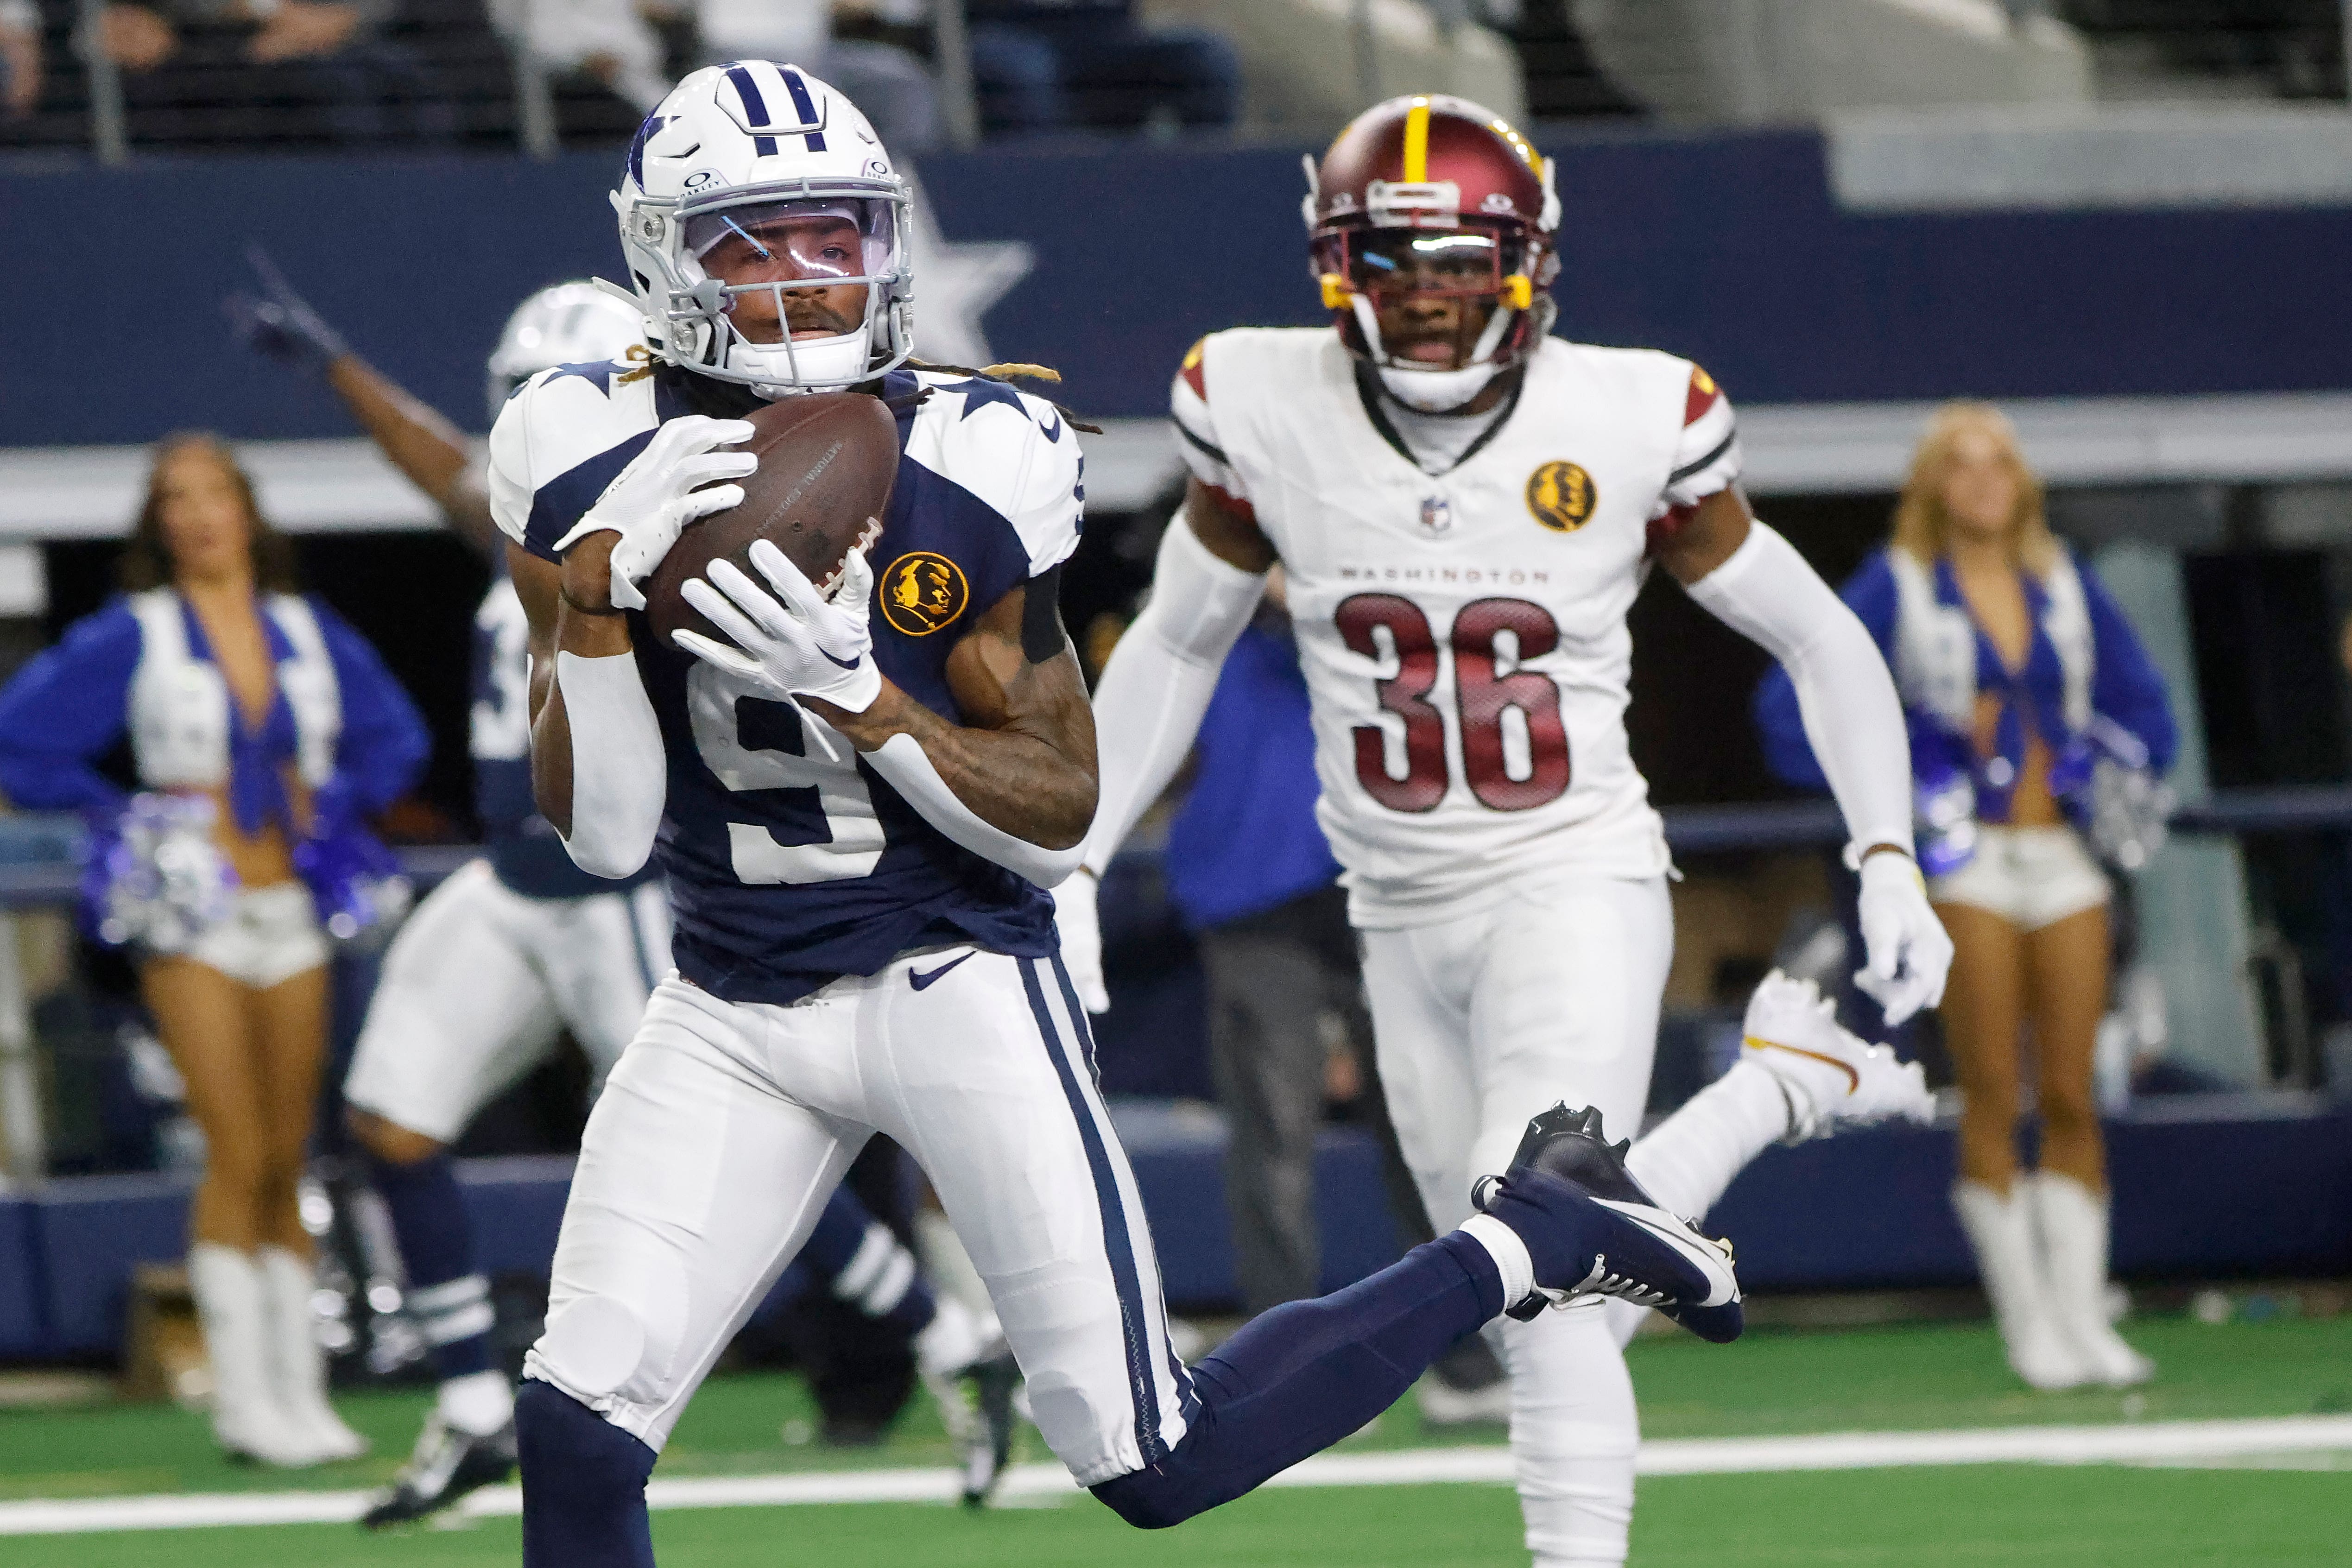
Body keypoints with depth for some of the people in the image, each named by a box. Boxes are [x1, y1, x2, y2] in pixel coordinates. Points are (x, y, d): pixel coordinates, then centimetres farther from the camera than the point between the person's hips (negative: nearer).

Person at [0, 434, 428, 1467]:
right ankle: (244, 1397, -7)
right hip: (195, 921, -4)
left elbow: (393, 739, 22)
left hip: (292, 917, 4)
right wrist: (114, 816, -6)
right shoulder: (132, 637, -2)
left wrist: (341, 807, 6)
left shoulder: (309, 634, 8)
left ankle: (299, 1392, 7)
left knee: (288, 1163, 4)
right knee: (238, 1157, -11)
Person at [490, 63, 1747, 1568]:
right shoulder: (592, 466, -5)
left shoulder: (969, 467, -11)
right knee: (577, 1431, -10)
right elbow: (603, 833, -6)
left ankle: (1528, 1243, 17)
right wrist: (594, 587, -21)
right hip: (733, 1010, 3)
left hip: (957, 978, -3)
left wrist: (853, 693, -23)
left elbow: (1060, 816, -7)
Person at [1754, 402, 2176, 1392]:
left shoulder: (2065, 585, 12)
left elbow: (2145, 707, 20)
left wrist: (2096, 771, 3)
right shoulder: (1897, 588, 0)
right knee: (1993, 1099, -5)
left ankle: (2083, 1317, 5)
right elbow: (1793, 708, -4)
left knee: (2071, 1098, 1)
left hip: (2063, 855, 4)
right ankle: (2027, 1321, -1)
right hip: (1967, 862, -4)